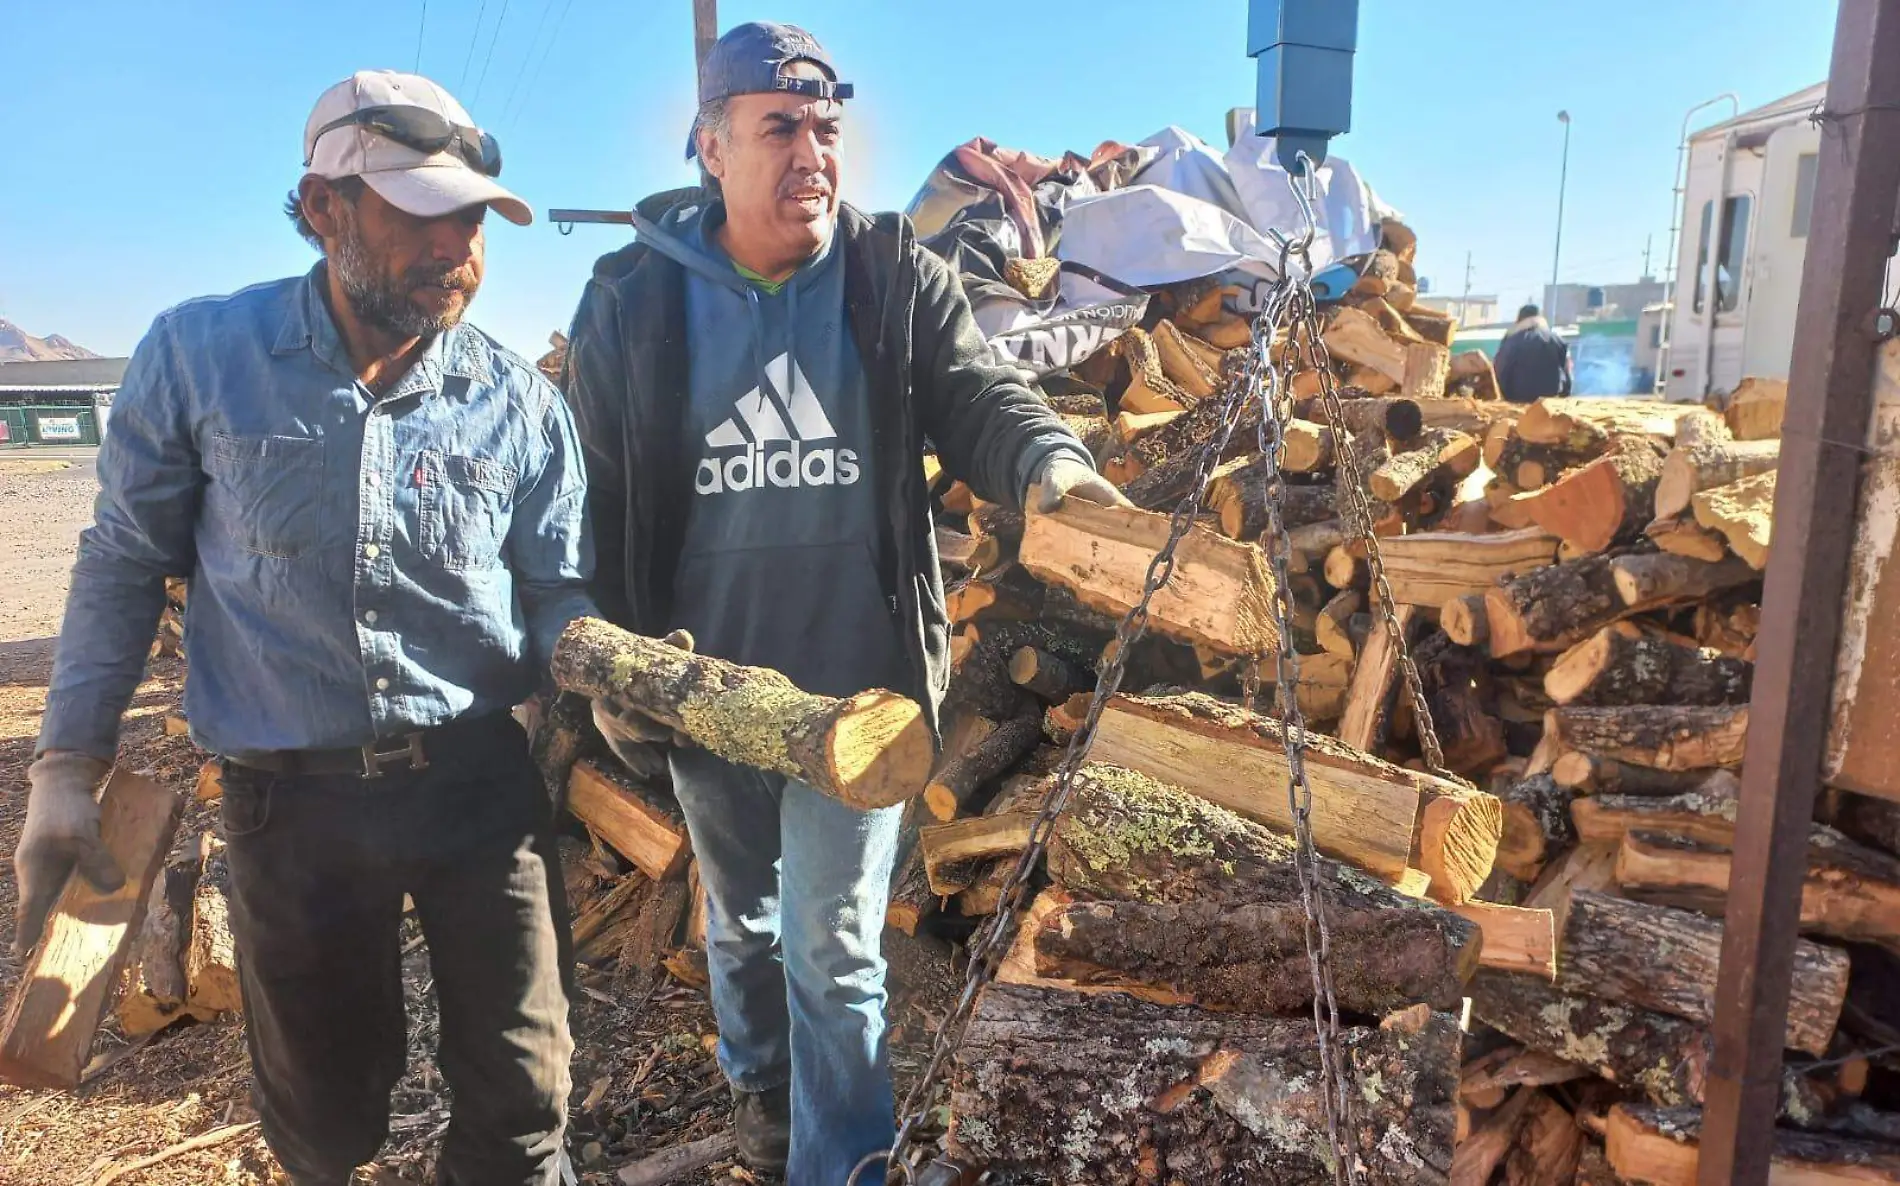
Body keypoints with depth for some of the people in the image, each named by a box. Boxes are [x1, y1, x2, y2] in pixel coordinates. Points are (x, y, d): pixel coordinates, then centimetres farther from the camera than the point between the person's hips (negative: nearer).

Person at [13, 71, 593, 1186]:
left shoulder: (523, 401, -5)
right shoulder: (199, 354, -6)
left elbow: (563, 600, 1)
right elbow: (126, 563, 4)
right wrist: (69, 764, 2)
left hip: (485, 781, 0)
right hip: (291, 800, 0)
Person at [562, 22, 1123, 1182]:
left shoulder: (895, 273, -3)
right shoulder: (632, 300, -3)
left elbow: (976, 397, -9)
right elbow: (597, 494, 1)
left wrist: (1051, 461, -32)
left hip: (855, 679, -1)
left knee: (835, 948, 8)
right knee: (741, 917, 25)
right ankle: (759, 1078, 55)